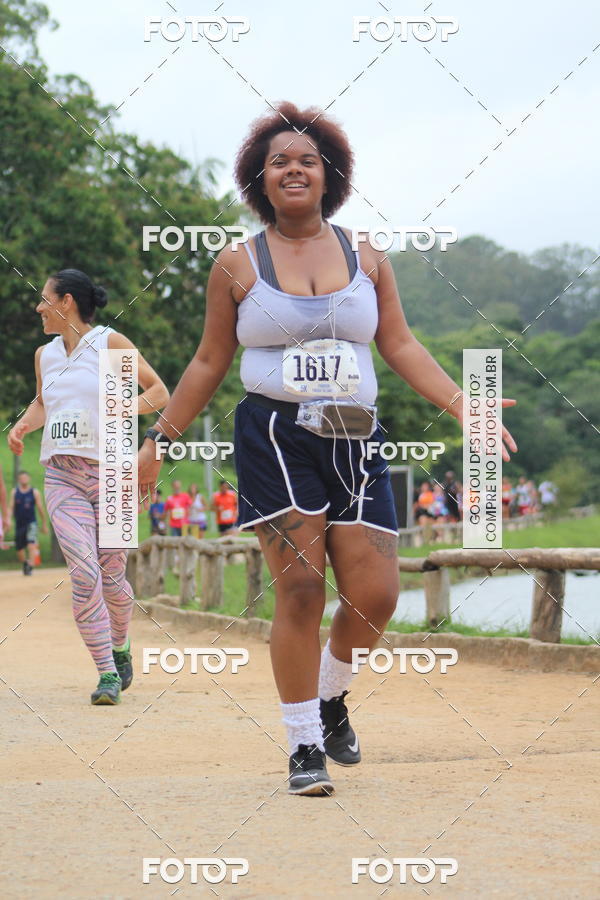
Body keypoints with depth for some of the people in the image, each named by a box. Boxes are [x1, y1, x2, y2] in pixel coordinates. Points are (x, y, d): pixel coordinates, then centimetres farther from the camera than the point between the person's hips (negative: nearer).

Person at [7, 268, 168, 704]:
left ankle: (120, 647, 32)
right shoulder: (45, 355, 14)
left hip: (111, 472, -3)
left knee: (111, 577, 3)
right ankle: (107, 673, -9)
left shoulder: (110, 343, -1)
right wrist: (23, 424, 11)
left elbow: (159, 392, 0)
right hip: (62, 476, 3)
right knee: (84, 574, -12)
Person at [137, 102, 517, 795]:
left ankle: (330, 695, 26)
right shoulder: (238, 265, 6)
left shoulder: (365, 258, 12)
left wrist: (463, 407, 0)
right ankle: (304, 745, 2)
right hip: (274, 436, -3)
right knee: (300, 590, -11)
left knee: (375, 595, -5)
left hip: (354, 442, 3)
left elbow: (400, 345, 11)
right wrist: (157, 444, 11)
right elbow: (209, 362, 12)